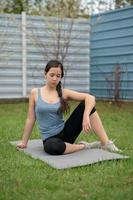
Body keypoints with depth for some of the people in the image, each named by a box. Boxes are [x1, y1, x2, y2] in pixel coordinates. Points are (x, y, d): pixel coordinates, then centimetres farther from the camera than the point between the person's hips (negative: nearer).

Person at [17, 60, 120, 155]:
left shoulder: (64, 93, 0)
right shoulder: (35, 93, -1)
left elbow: (90, 98, -12)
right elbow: (30, 119, 4)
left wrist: (86, 116, -28)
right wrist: (24, 142, 7)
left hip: (66, 132, 2)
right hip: (51, 139, -2)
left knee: (86, 104, -15)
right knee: (50, 147, -41)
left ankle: (106, 143, -15)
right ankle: (83, 146, -13)